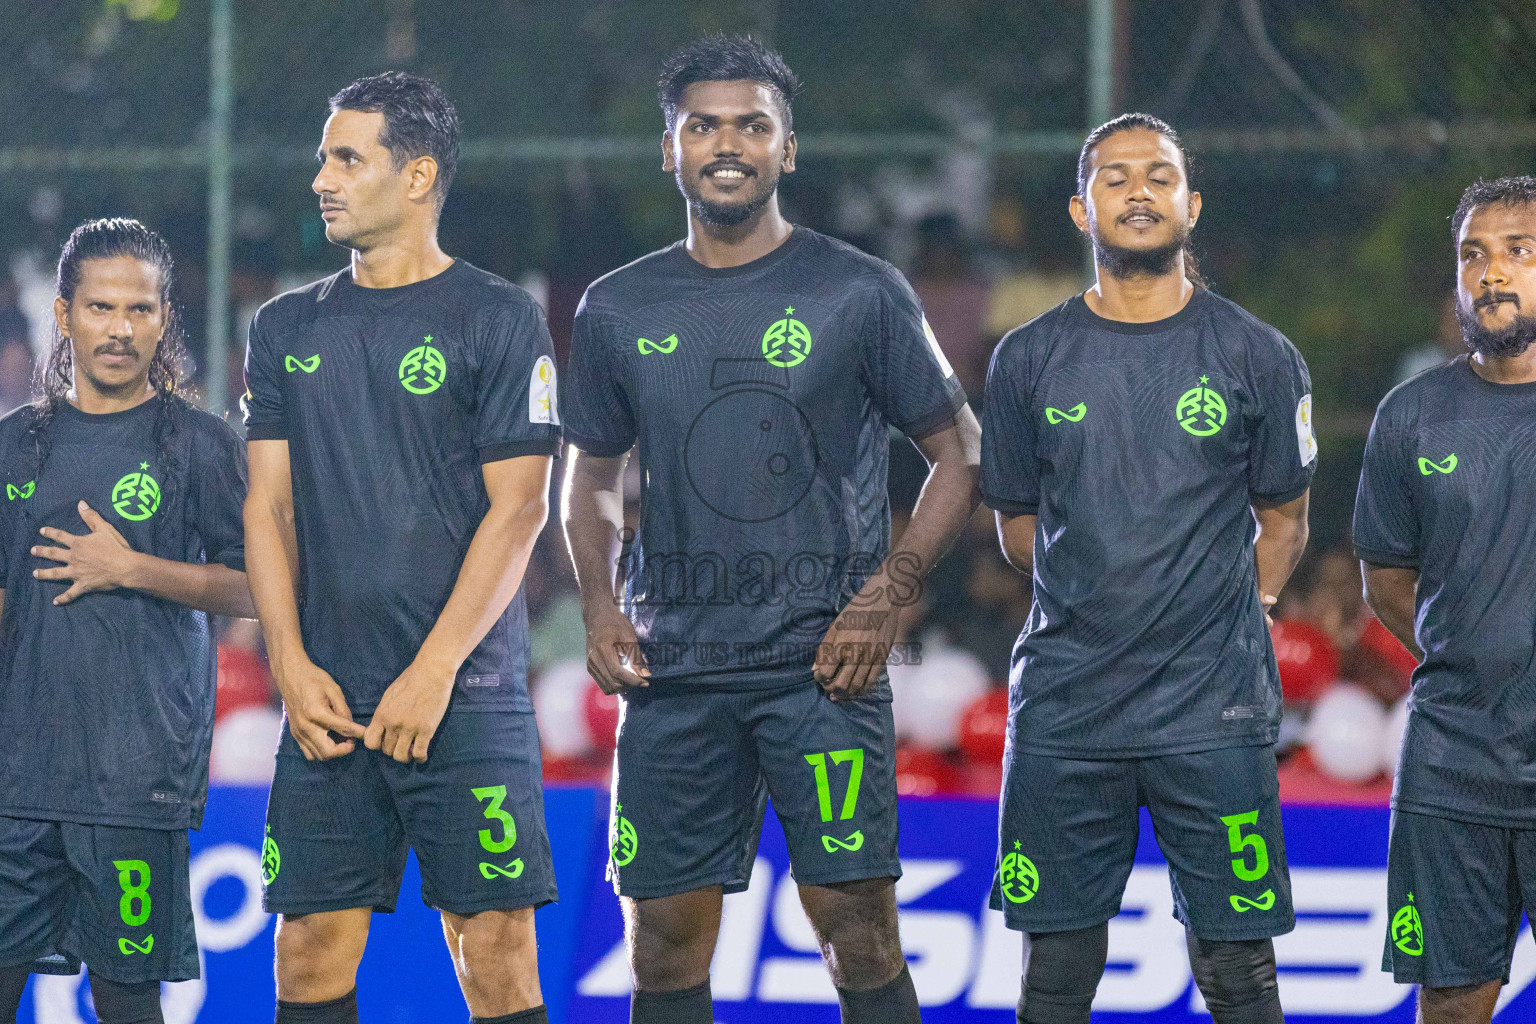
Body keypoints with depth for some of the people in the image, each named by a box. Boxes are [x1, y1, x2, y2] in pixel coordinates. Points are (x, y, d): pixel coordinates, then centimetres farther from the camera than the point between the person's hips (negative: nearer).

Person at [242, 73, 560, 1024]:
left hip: (467, 698, -4)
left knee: (494, 947, -7)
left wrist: (433, 673, -13)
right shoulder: (289, 329, 14)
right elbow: (270, 505, 12)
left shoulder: (498, 321, 0)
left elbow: (518, 509, -6)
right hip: (326, 701, 4)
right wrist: (291, 665, -1)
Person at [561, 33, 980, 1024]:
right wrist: (599, 605, 4)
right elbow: (594, 474, 22)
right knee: (665, 944, 3)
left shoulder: (860, 293, 1)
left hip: (823, 662, -3)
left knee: (859, 932, -8)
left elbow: (959, 454, 6)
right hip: (674, 676, 3)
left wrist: (888, 593, -7)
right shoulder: (619, 310, 10)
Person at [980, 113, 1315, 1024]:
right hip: (1062, 709, 1)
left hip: (1216, 711, -1)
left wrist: (1235, 618, 4)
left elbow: (1283, 522, 11)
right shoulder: (1031, 359, 5)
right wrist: (1097, 609, 8)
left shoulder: (1258, 357, 3)